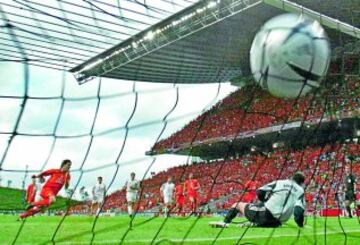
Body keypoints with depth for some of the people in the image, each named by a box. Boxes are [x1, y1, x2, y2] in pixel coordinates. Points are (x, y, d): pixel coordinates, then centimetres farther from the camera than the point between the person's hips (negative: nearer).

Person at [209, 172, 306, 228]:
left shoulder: (279, 182, 11)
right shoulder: (300, 191, 10)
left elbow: (260, 192, 4)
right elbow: (299, 212, -6)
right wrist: (301, 225, 10)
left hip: (266, 213, -1)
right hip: (276, 223, 2)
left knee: (238, 205, 17)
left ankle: (225, 222, 0)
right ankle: (255, 223, 12)